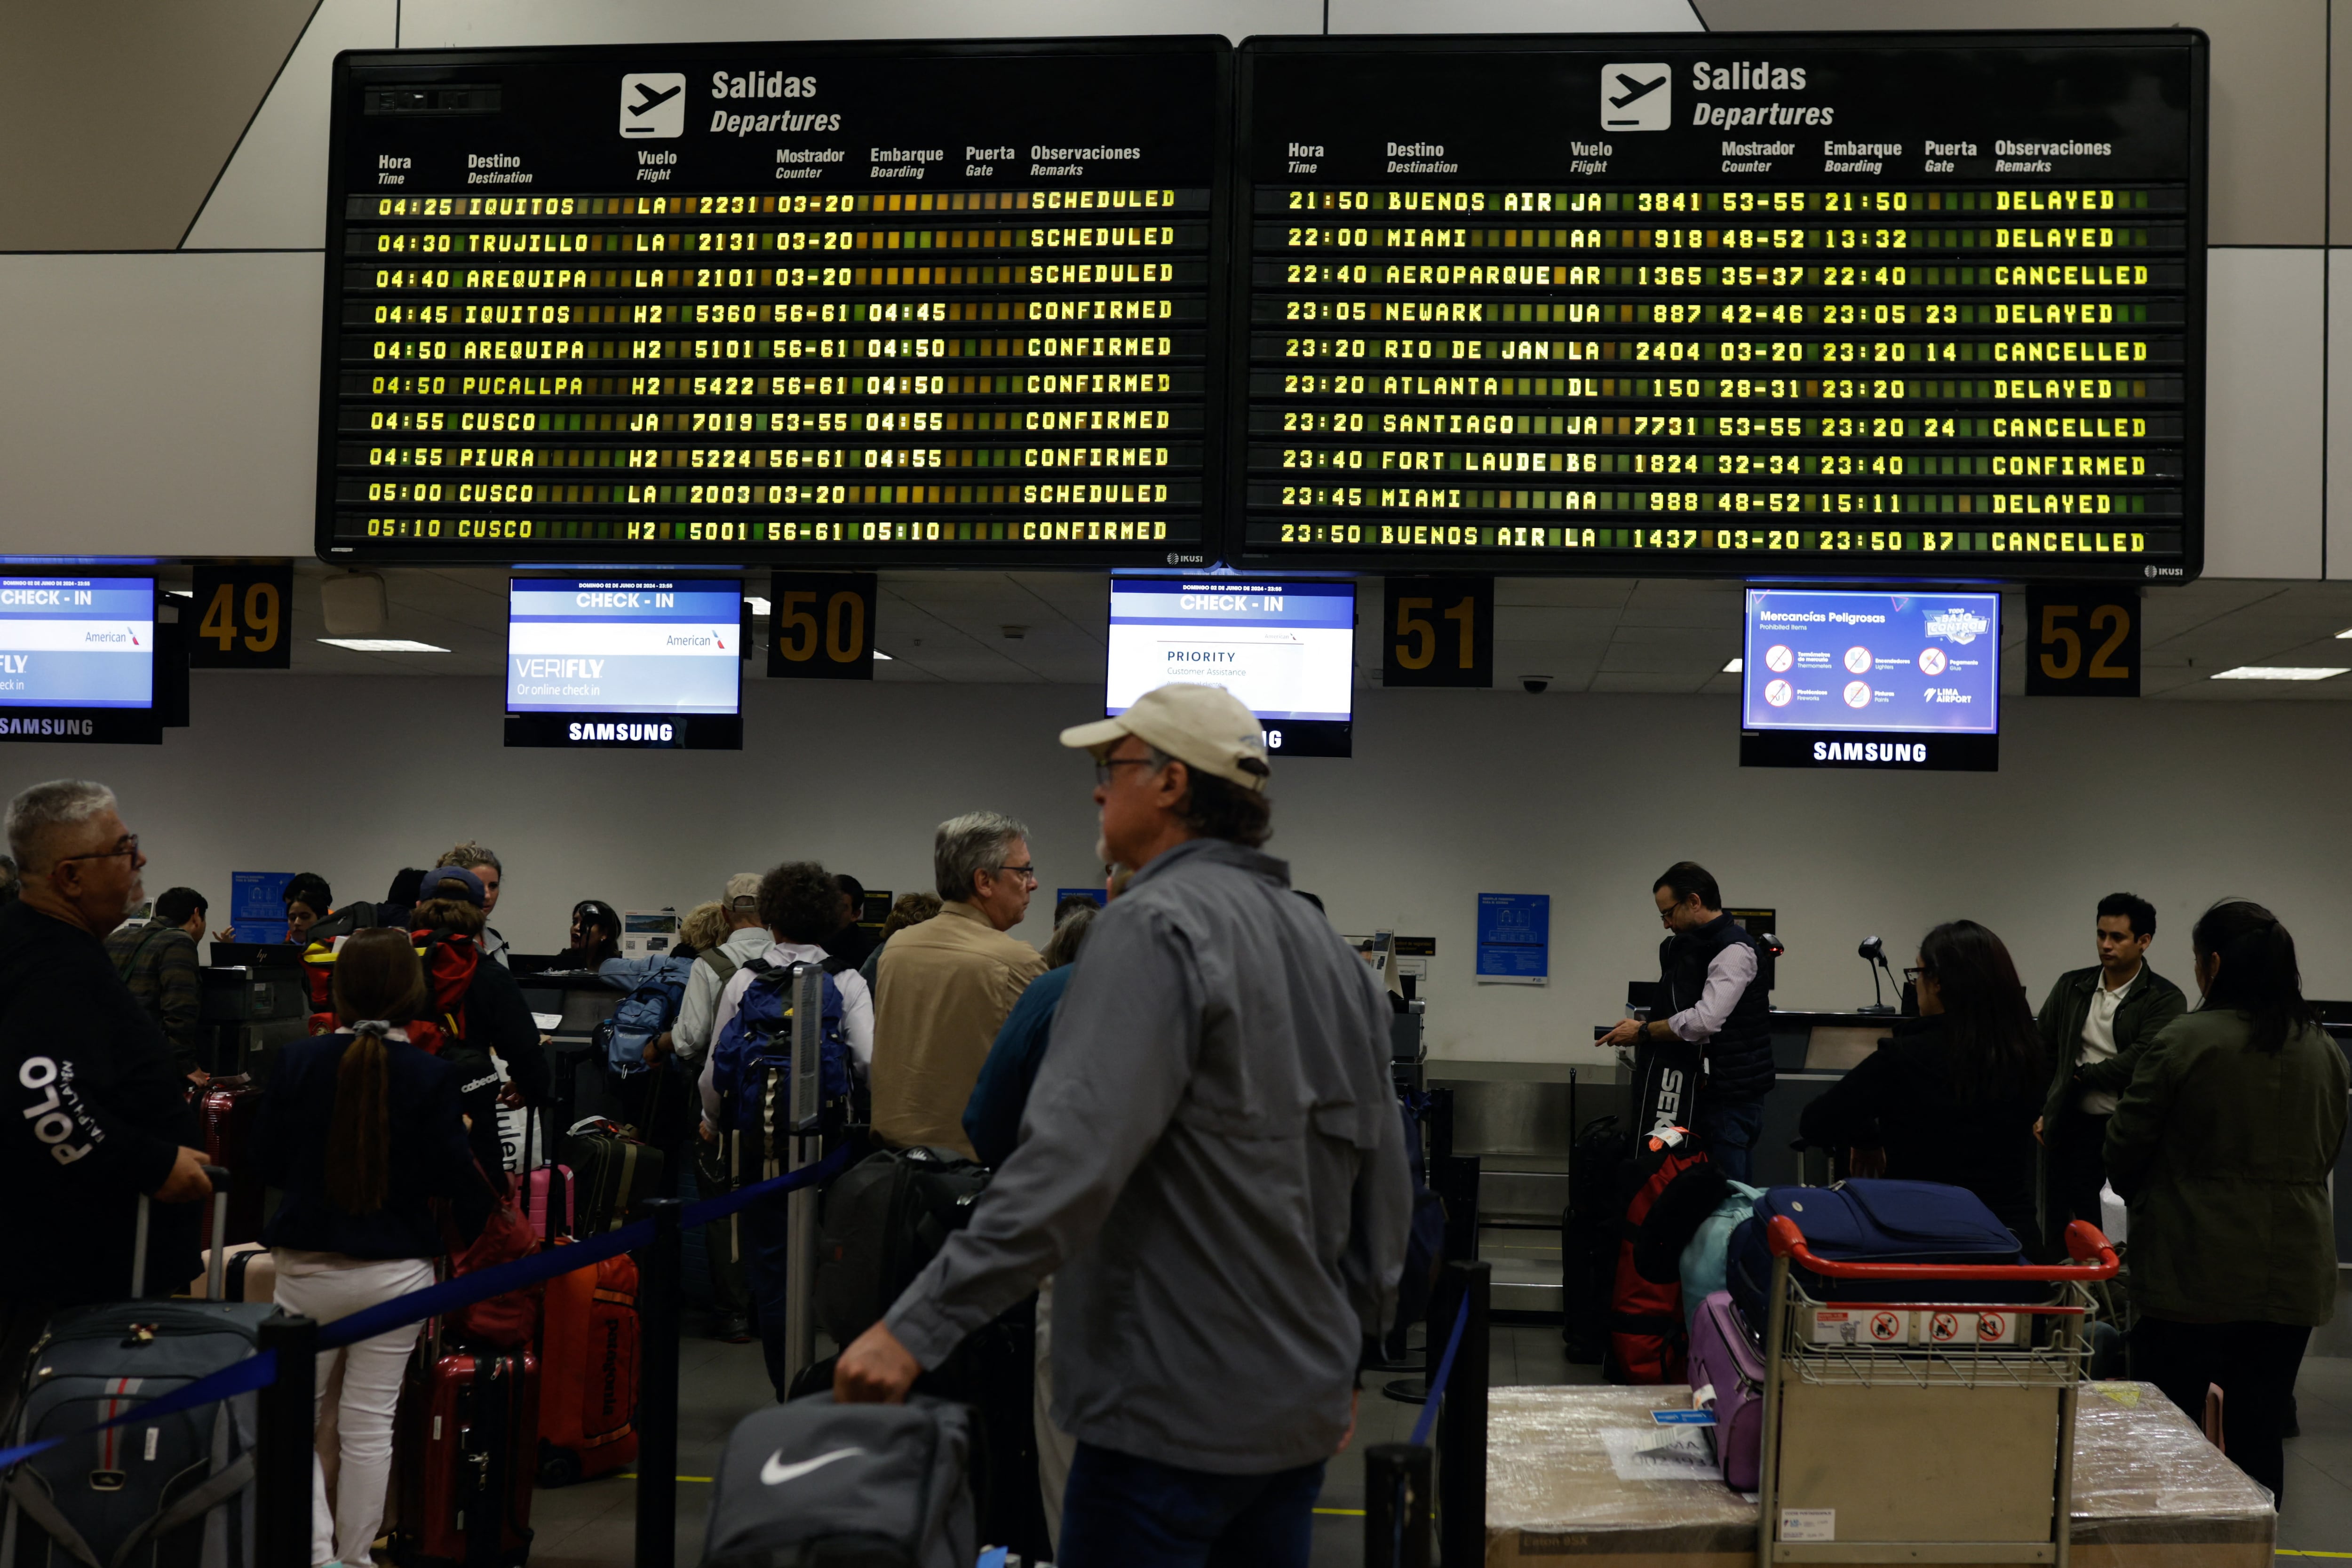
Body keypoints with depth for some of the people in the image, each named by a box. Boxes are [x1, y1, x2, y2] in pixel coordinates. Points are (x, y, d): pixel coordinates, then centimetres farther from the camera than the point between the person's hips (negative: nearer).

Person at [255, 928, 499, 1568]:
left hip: (307, 1267, 1)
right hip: (396, 1269, -1)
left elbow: (266, 1164, 4)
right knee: (369, 1424, 8)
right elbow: (452, 1178, -7)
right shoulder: (432, 1076, -11)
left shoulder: (297, 1062, -6)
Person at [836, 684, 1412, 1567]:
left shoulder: (1157, 925, -15)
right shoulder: (1329, 950, 12)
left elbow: (1073, 1160, -26)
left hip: (1175, 1417, -9)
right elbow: (1384, 1184, 16)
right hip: (1303, 1410, 9)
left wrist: (919, 1326, -26)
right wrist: (1350, 1351, 26)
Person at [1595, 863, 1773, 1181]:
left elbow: (1705, 1020, -24)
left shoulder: (1734, 951, -15)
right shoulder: (1687, 946, 15)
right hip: (1709, 1087, 10)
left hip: (1733, 1093, -10)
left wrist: (1643, 1032, -14)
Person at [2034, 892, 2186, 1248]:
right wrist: (2040, 1111, 6)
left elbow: (2140, 1061, -16)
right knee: (2060, 1234, 8)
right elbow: (2042, 1051, 12)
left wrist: (2080, 1076, -7)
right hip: (2073, 1126, 4)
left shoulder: (2165, 999, -6)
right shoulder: (2071, 987, 8)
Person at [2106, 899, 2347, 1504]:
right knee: (2259, 1433, 11)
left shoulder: (2184, 1042, -13)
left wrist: (2147, 1202, 15)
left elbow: (2124, 1149, -5)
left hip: (2194, 1276, -5)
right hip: (2294, 1277, 5)